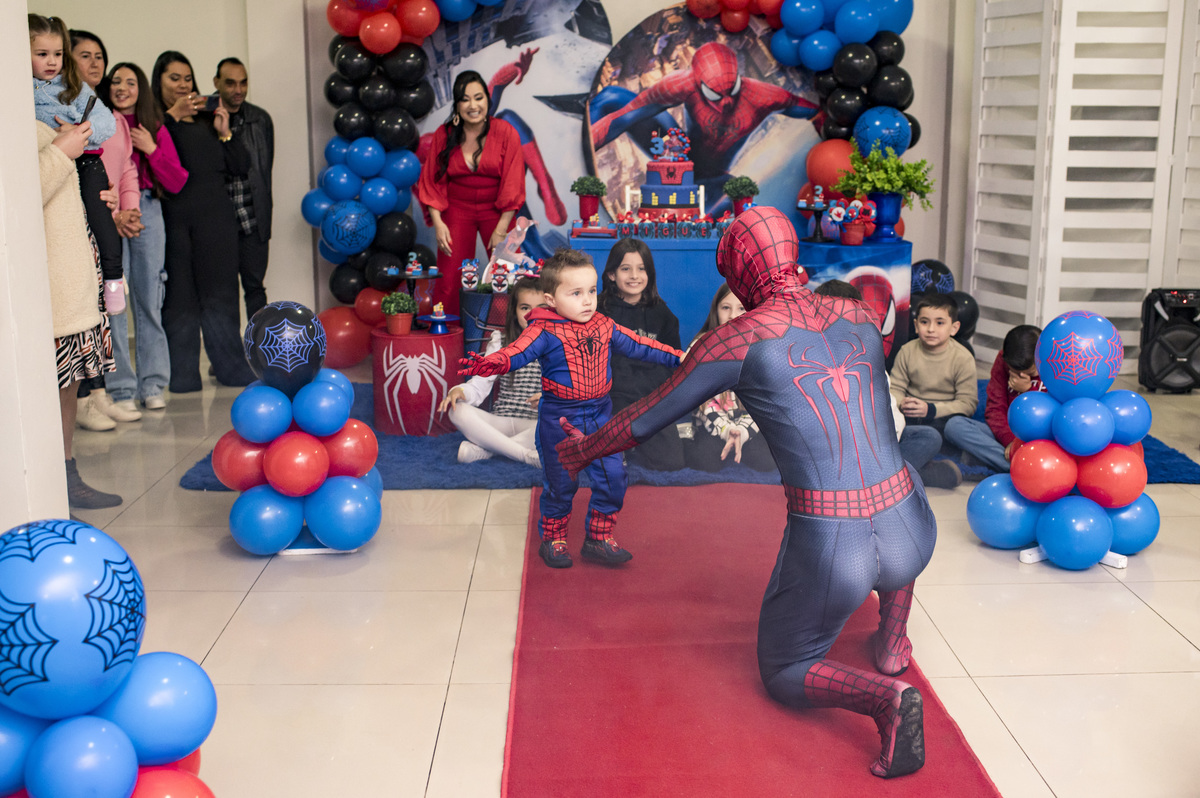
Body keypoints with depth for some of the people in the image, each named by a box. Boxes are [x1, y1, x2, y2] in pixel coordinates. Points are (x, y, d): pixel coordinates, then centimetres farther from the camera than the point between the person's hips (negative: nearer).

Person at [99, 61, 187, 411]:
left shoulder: (155, 129, 14)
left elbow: (177, 182, 7)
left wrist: (151, 149, -3)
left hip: (148, 212, 3)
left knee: (149, 299, 4)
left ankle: (152, 384, 12)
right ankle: (121, 388, -1)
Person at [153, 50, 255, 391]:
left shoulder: (207, 120, 17)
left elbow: (241, 167, 14)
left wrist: (224, 133, 2)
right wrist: (173, 116, -14)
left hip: (215, 217, 4)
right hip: (173, 218, -3)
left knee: (220, 292, 5)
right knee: (179, 295, 1)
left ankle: (232, 367, 12)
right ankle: (181, 375, 9)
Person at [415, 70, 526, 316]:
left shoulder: (506, 133, -9)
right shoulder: (443, 135, -4)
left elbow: (512, 184, -10)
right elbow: (431, 182, 1)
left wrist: (501, 229, -14)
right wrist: (437, 222, -10)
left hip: (496, 211, -1)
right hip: (456, 211, 1)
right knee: (449, 279, -3)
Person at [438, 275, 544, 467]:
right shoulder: (501, 343, 10)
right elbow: (480, 384, 2)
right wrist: (459, 390, -21)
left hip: (536, 423, -2)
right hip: (502, 421, 2)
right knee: (459, 411, -25)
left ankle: (481, 450, -32)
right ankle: (527, 455, -31)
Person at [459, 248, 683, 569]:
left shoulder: (604, 326, 4)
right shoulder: (544, 332, -14)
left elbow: (638, 346, 15)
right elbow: (518, 352, -29)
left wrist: (677, 357, 17)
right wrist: (489, 364, -49)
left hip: (600, 416, 5)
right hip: (559, 420, -5)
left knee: (612, 479, 5)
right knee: (560, 484, 6)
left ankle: (599, 539, 22)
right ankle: (552, 540, 28)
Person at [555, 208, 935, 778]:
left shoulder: (739, 339, -4)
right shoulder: (863, 319, 10)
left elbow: (647, 417, 8)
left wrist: (585, 450, 27)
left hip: (828, 547, -5)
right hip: (914, 533, 5)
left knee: (784, 676, 21)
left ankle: (884, 697, -9)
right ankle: (892, 642, 29)